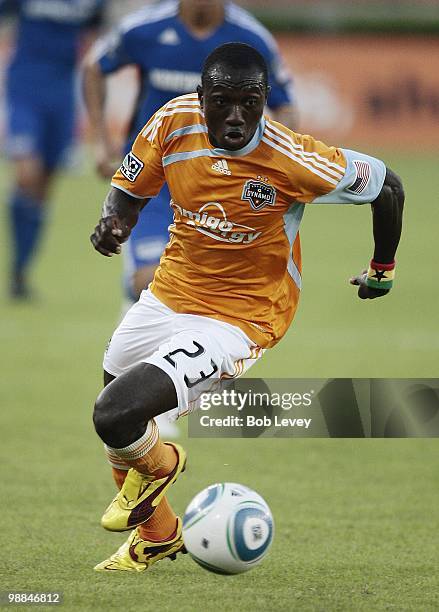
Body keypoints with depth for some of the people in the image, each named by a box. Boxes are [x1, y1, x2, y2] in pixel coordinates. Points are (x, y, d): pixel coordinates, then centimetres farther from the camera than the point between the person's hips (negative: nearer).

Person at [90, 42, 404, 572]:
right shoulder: (174, 122, -14)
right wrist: (114, 220, -19)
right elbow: (130, 187, 4)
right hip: (170, 292, 6)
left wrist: (383, 269, 7)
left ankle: (157, 464, 16)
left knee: (116, 417, -22)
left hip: (239, 318, -6)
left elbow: (385, 185, -10)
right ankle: (157, 536, 49)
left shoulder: (293, 161, -26)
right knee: (112, 420, 21)